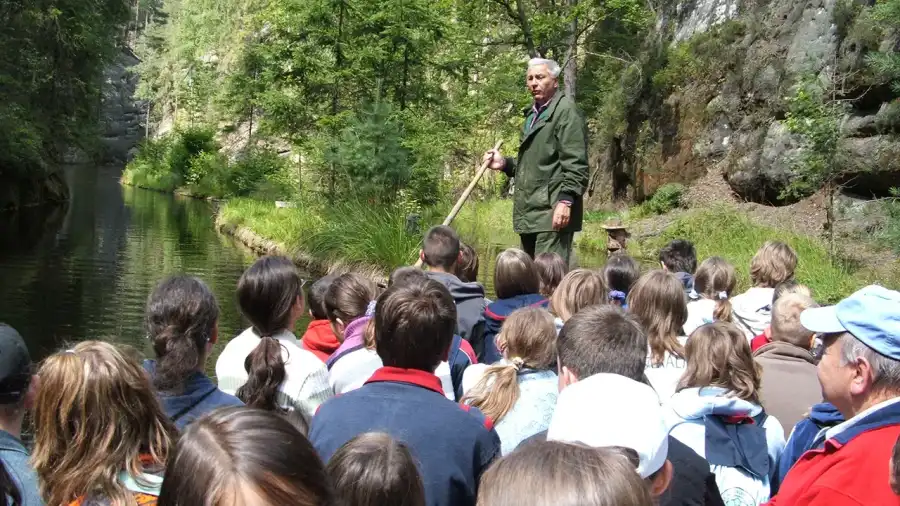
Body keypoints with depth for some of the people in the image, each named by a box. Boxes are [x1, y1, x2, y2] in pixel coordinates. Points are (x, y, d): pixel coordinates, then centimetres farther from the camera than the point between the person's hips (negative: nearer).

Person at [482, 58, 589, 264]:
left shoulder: (566, 110, -6)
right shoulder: (533, 113, 21)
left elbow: (575, 163, -14)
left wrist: (566, 200, -23)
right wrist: (505, 164, 14)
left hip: (553, 211, -9)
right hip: (530, 211, 9)